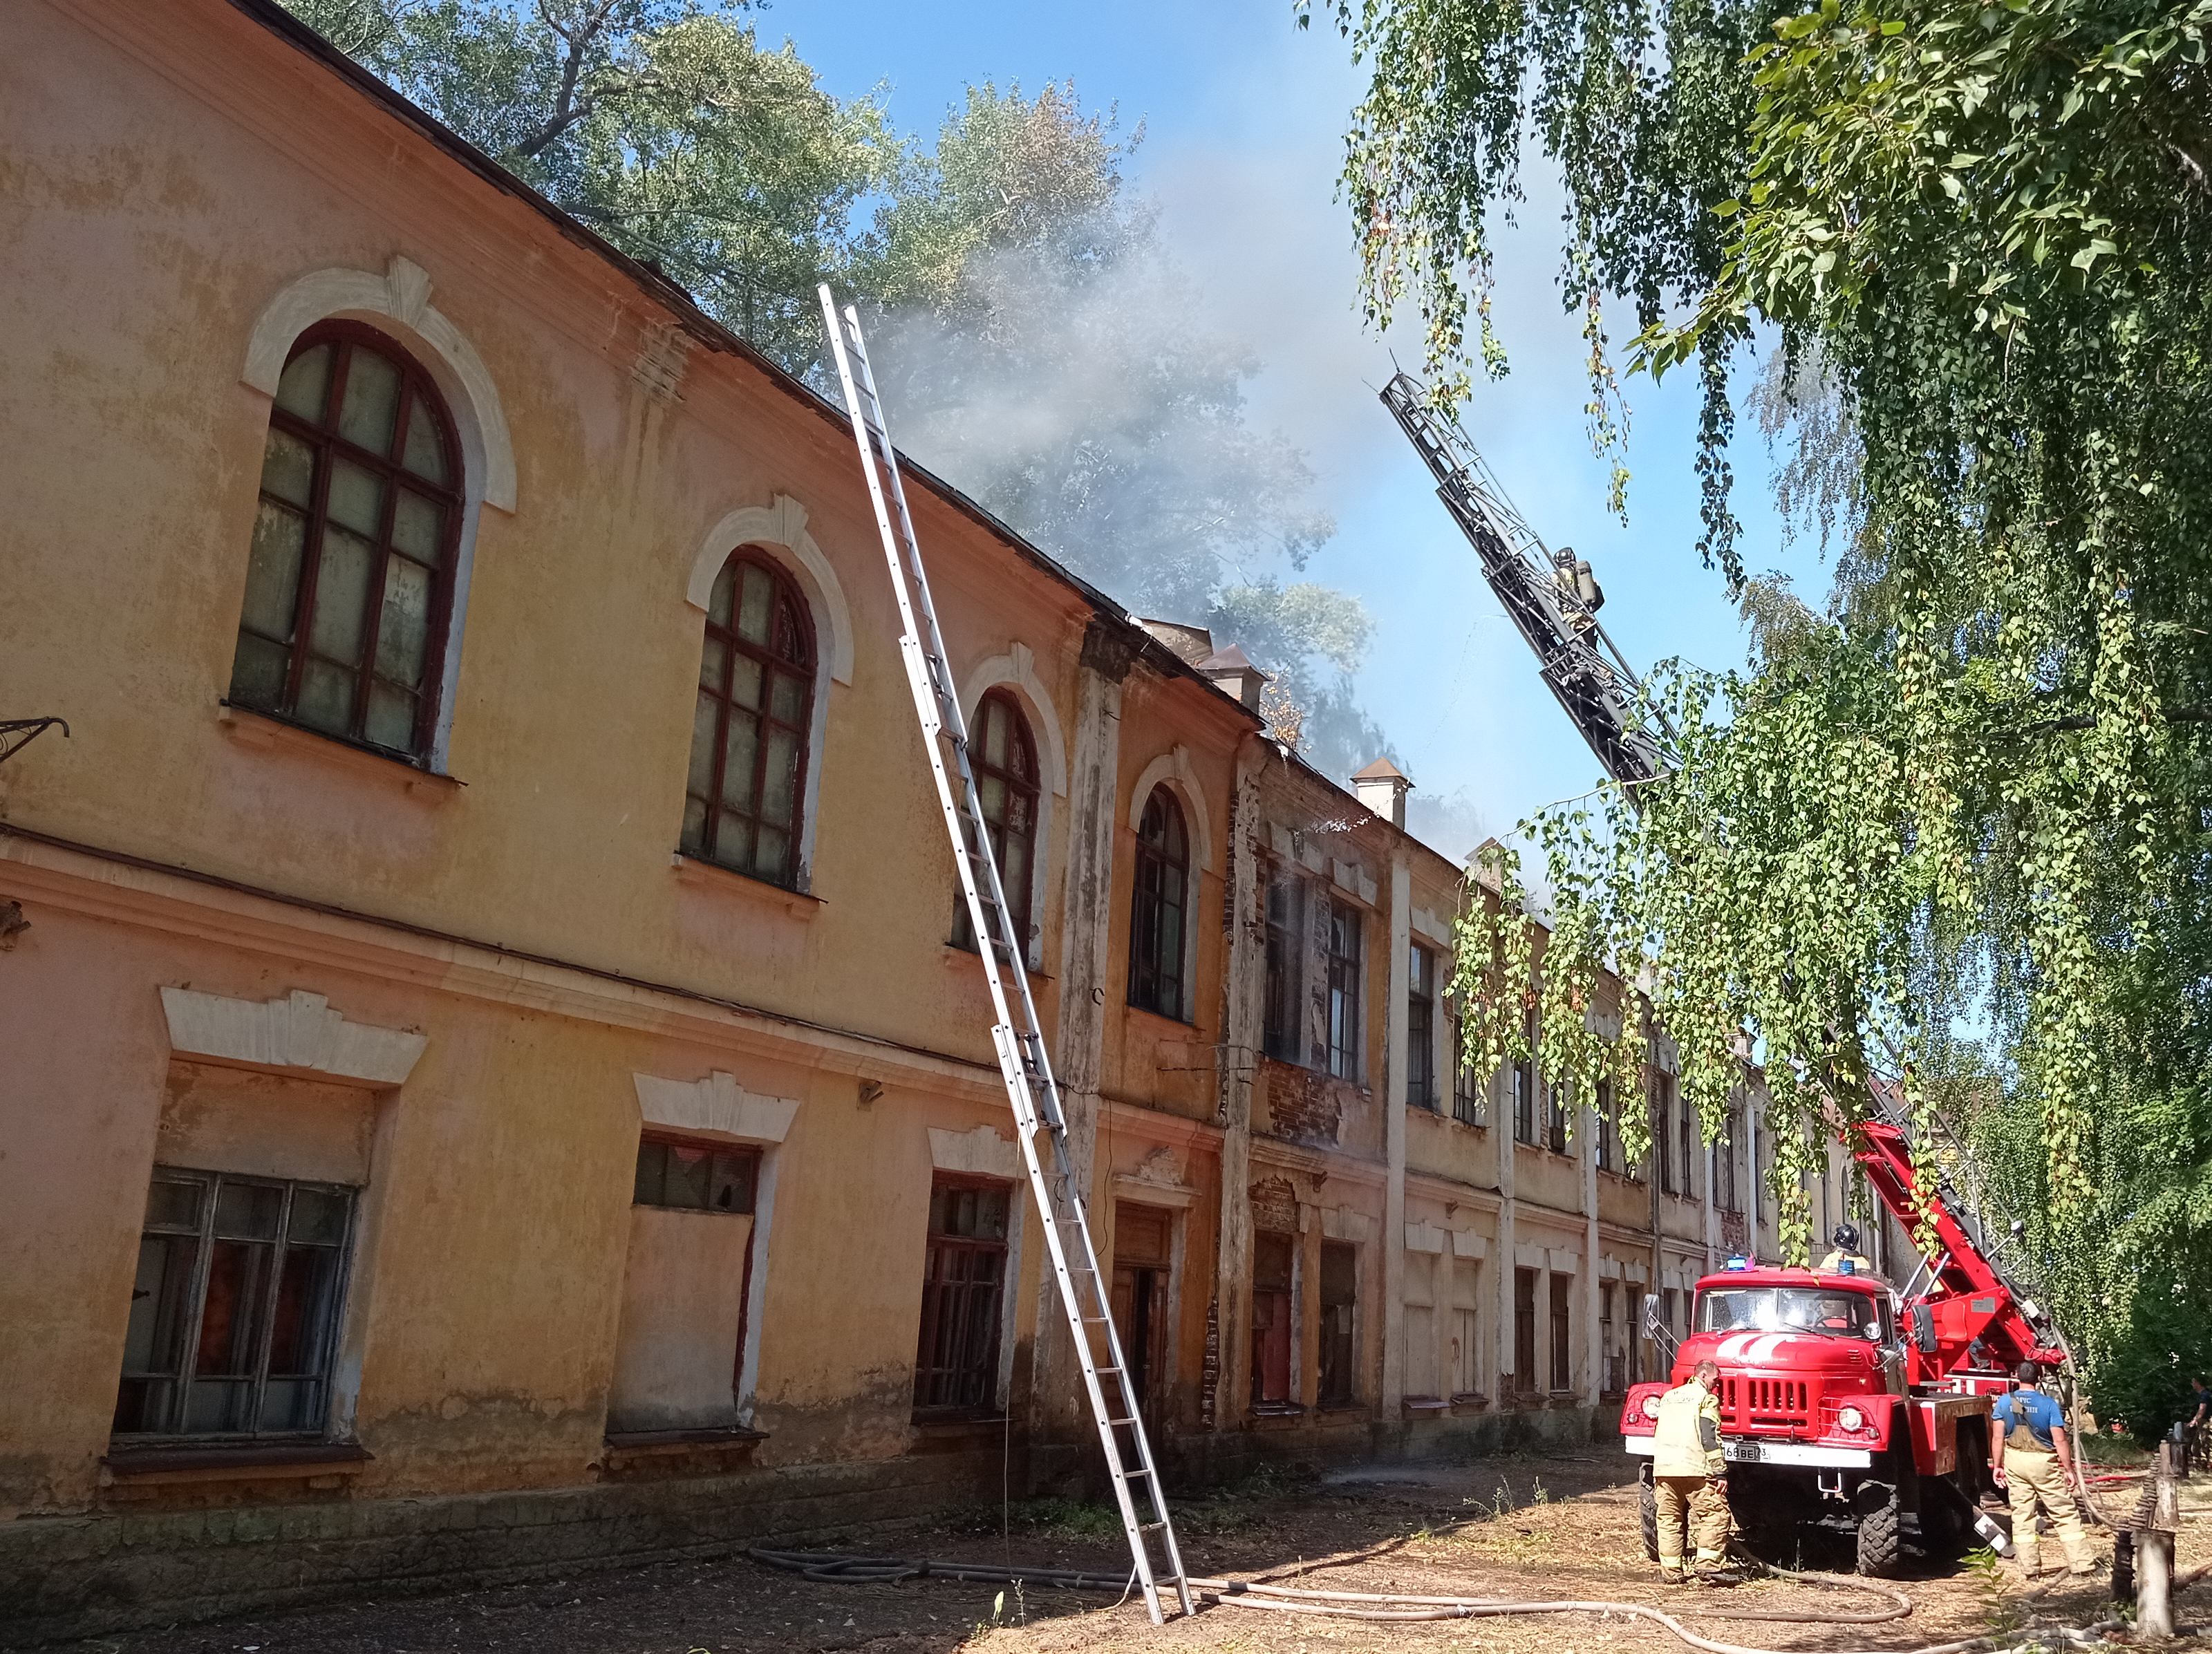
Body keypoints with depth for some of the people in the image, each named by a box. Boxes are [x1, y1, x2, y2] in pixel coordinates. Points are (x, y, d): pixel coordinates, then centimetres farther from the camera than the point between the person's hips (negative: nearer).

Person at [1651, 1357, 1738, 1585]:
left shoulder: (1668, 1397, 24)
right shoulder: (1707, 1398, 1)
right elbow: (1710, 1438, -9)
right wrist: (1720, 1473, -9)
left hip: (1663, 1469, 7)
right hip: (1694, 1469, -7)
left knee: (1669, 1519, 10)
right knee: (1715, 1515, -2)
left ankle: (1670, 1572, 8)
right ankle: (1710, 1567, -10)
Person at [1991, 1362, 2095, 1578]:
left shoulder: (2004, 1402, -1)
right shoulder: (2049, 1404, -9)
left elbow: (1998, 1437, -1)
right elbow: (2060, 1441, -10)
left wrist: (1997, 1466, 7)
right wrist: (2069, 1469, -2)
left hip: (2015, 1463, 2)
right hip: (2044, 1463, -2)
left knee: (2022, 1515, 7)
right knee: (2065, 1515, 7)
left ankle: (2030, 1568, 9)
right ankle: (2082, 1564, 8)